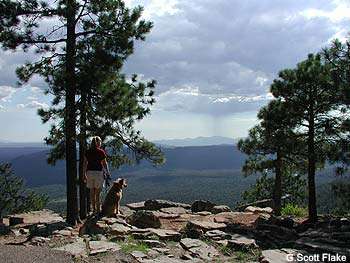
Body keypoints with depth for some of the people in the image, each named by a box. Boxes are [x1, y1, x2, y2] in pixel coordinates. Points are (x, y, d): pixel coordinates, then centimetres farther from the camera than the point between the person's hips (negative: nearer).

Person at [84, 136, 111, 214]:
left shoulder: (88, 152, 6)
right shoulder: (101, 152, -5)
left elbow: (85, 163, 4)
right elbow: (104, 164, -2)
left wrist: (84, 174, 9)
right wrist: (108, 173, 8)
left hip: (89, 172, 4)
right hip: (98, 172, -3)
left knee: (92, 191, 9)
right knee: (98, 192, 0)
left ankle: (94, 209, 15)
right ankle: (98, 209, 2)